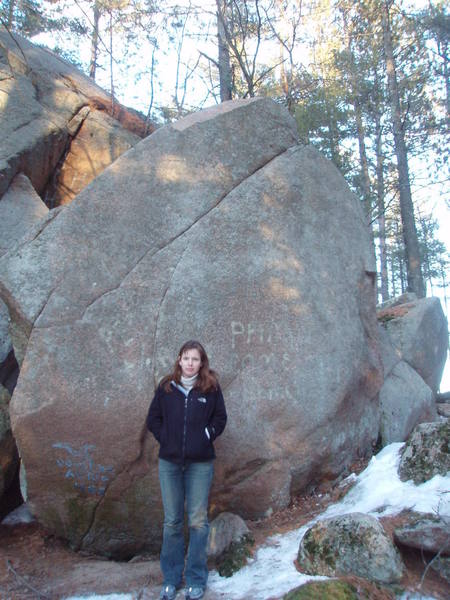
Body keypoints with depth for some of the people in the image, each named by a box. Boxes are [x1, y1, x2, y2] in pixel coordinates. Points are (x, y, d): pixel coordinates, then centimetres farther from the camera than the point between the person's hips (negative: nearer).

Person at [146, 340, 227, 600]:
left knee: (198, 521, 6)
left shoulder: (211, 388, -3)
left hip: (200, 463, -1)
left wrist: (205, 436, -6)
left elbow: (220, 418, 5)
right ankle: (171, 578, 26)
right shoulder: (166, 386, 0)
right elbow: (153, 418, 8)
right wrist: (166, 438, -3)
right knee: (172, 522, 11)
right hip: (169, 462, 2)